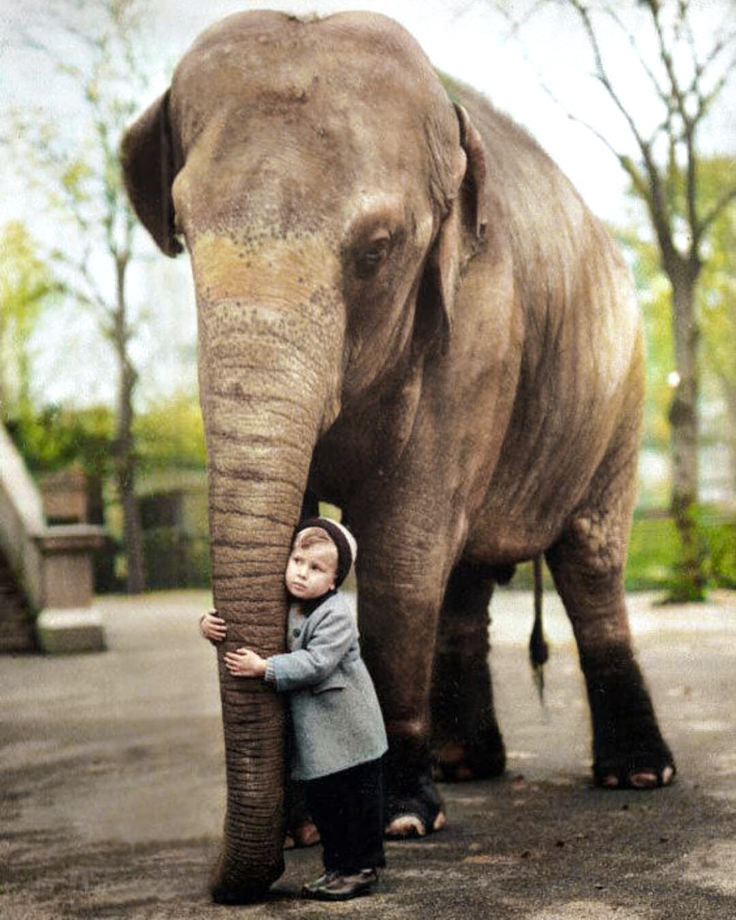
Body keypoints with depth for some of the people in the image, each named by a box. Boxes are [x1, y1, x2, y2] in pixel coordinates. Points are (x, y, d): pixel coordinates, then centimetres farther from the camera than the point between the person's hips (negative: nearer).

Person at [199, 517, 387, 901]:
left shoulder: (336, 616, -18)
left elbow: (316, 664, -27)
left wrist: (264, 668, -29)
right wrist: (209, 622, -8)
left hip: (349, 735, -7)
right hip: (311, 738, 7)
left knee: (356, 803, 2)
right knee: (321, 804, 14)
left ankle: (362, 868, 14)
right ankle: (336, 867, 26)